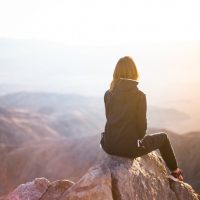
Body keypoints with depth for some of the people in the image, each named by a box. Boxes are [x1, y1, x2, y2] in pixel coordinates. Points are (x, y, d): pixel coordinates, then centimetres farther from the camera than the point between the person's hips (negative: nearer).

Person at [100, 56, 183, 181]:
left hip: (109, 146, 4)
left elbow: (110, 118, 10)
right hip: (129, 148, -4)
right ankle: (175, 172, 38)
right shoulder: (139, 95, -12)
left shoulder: (108, 94, -1)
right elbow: (141, 124, -8)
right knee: (163, 137, 22)